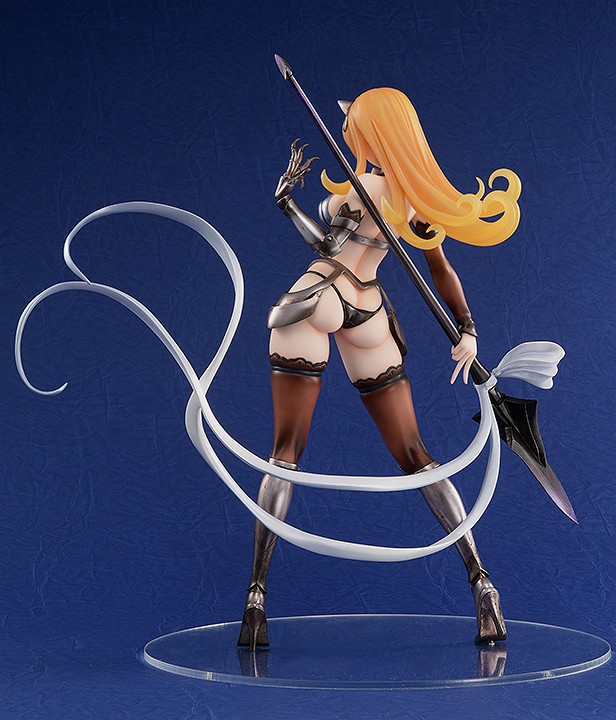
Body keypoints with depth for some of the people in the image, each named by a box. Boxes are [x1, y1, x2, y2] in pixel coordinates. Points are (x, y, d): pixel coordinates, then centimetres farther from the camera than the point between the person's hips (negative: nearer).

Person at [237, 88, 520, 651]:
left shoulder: (364, 186, -9)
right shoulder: (418, 197, 8)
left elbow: (323, 242, 1)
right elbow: (442, 270, 12)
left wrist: (286, 196, 13)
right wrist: (467, 330, 16)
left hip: (317, 300, -5)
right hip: (369, 315, 5)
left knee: (286, 451, -2)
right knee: (413, 455, 8)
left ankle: (256, 593, -4)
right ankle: (480, 580, 4)